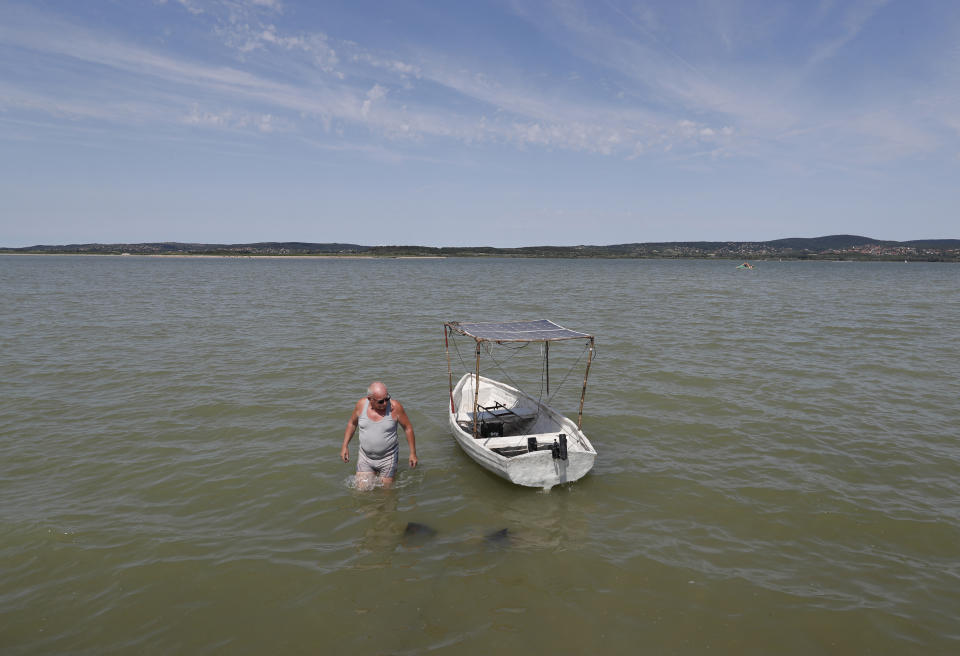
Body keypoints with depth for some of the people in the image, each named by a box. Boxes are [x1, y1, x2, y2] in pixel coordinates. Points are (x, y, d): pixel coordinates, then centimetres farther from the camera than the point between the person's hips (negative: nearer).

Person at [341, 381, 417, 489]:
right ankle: (375, 476, 31)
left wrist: (413, 453, -6)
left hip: (387, 458, -2)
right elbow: (352, 424, 7)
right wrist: (344, 446, 4)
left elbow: (408, 428, -8)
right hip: (365, 457, 2)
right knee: (362, 490, 3)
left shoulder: (395, 407, -18)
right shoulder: (361, 405, -11)